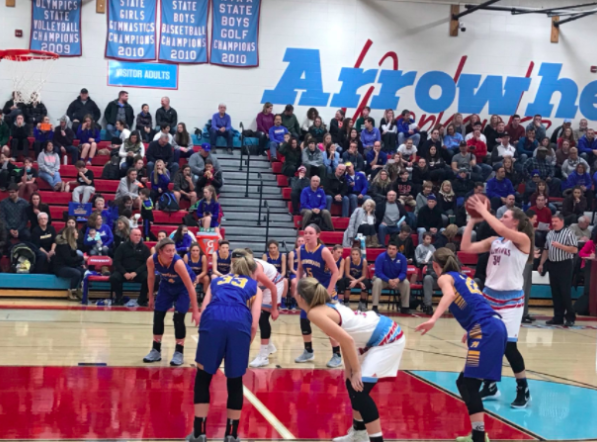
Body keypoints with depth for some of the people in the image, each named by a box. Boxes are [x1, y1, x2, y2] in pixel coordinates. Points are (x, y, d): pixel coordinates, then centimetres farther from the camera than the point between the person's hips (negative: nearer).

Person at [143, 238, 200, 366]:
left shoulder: (178, 263, -40)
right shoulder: (151, 260, -29)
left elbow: (190, 287, -36)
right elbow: (151, 277, -6)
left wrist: (195, 311, -36)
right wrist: (151, 297, 4)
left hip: (183, 287, -4)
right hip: (166, 285, 4)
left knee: (178, 318, -12)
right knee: (158, 316, 2)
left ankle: (179, 353, 1)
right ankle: (156, 351, 16)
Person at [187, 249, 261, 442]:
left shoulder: (217, 281, 35)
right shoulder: (254, 287, 29)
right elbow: (254, 325, 15)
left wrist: (210, 342, 34)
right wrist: (244, 347, 26)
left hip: (212, 320, 1)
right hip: (239, 323, -1)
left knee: (203, 377, 16)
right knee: (235, 381, 16)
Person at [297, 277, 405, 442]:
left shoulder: (315, 313, -18)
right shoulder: (327, 306, 9)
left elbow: (347, 340, -24)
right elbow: (345, 338, 14)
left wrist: (356, 371, -16)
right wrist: (349, 368, 10)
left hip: (388, 339, -10)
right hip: (379, 336, 10)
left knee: (360, 389, -14)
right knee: (351, 383, 19)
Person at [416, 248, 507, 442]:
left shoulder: (445, 277, 4)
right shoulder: (464, 278, 27)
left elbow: (449, 294, -19)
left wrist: (433, 319, -32)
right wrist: (471, 331, 50)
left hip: (486, 331, -8)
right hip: (495, 328, 8)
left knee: (469, 384, -10)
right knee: (465, 382, 14)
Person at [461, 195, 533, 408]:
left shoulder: (523, 239, -8)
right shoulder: (494, 241, 9)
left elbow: (501, 229, -27)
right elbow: (466, 247, 1)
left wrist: (484, 211, -17)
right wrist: (472, 220, -1)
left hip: (511, 299, -6)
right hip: (489, 295, 6)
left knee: (508, 345, -9)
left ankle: (523, 390, 8)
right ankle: (490, 386, 22)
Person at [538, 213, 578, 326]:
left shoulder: (569, 233, -7)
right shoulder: (550, 234, 12)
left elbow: (574, 250, -14)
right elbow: (546, 250, 19)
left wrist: (560, 246, -20)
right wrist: (541, 264, 16)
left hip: (565, 265, -6)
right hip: (552, 265, 6)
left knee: (565, 292, -5)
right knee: (555, 293, 7)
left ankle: (570, 317, 4)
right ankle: (558, 317, 13)